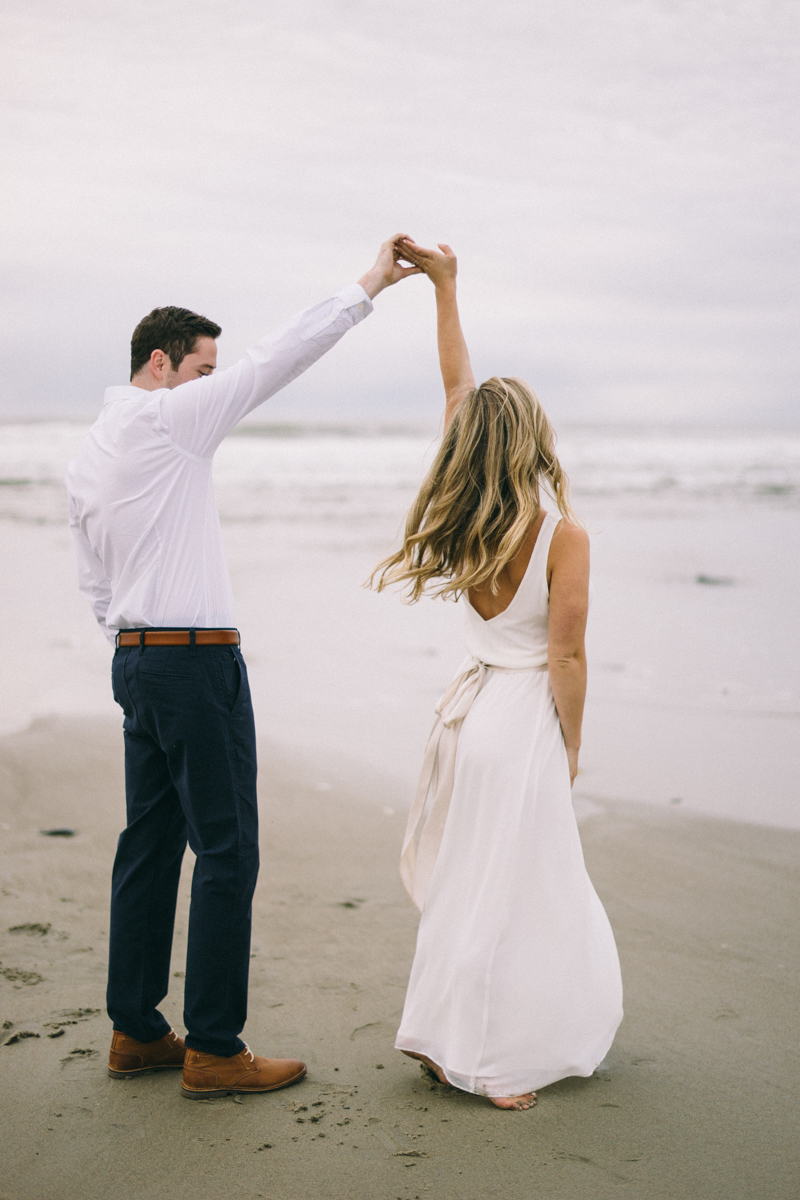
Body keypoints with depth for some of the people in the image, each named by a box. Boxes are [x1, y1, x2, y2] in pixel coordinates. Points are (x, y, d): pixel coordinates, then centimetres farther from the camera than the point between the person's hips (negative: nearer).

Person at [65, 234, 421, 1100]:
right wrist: (368, 288, -6)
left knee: (150, 843, 13)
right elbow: (276, 360, -11)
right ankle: (214, 1050, 0)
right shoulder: (166, 418, -10)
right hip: (197, 659, -9)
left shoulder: (84, 458, 14)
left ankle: (135, 1031, 20)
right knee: (226, 851, -4)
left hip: (135, 660, 9)